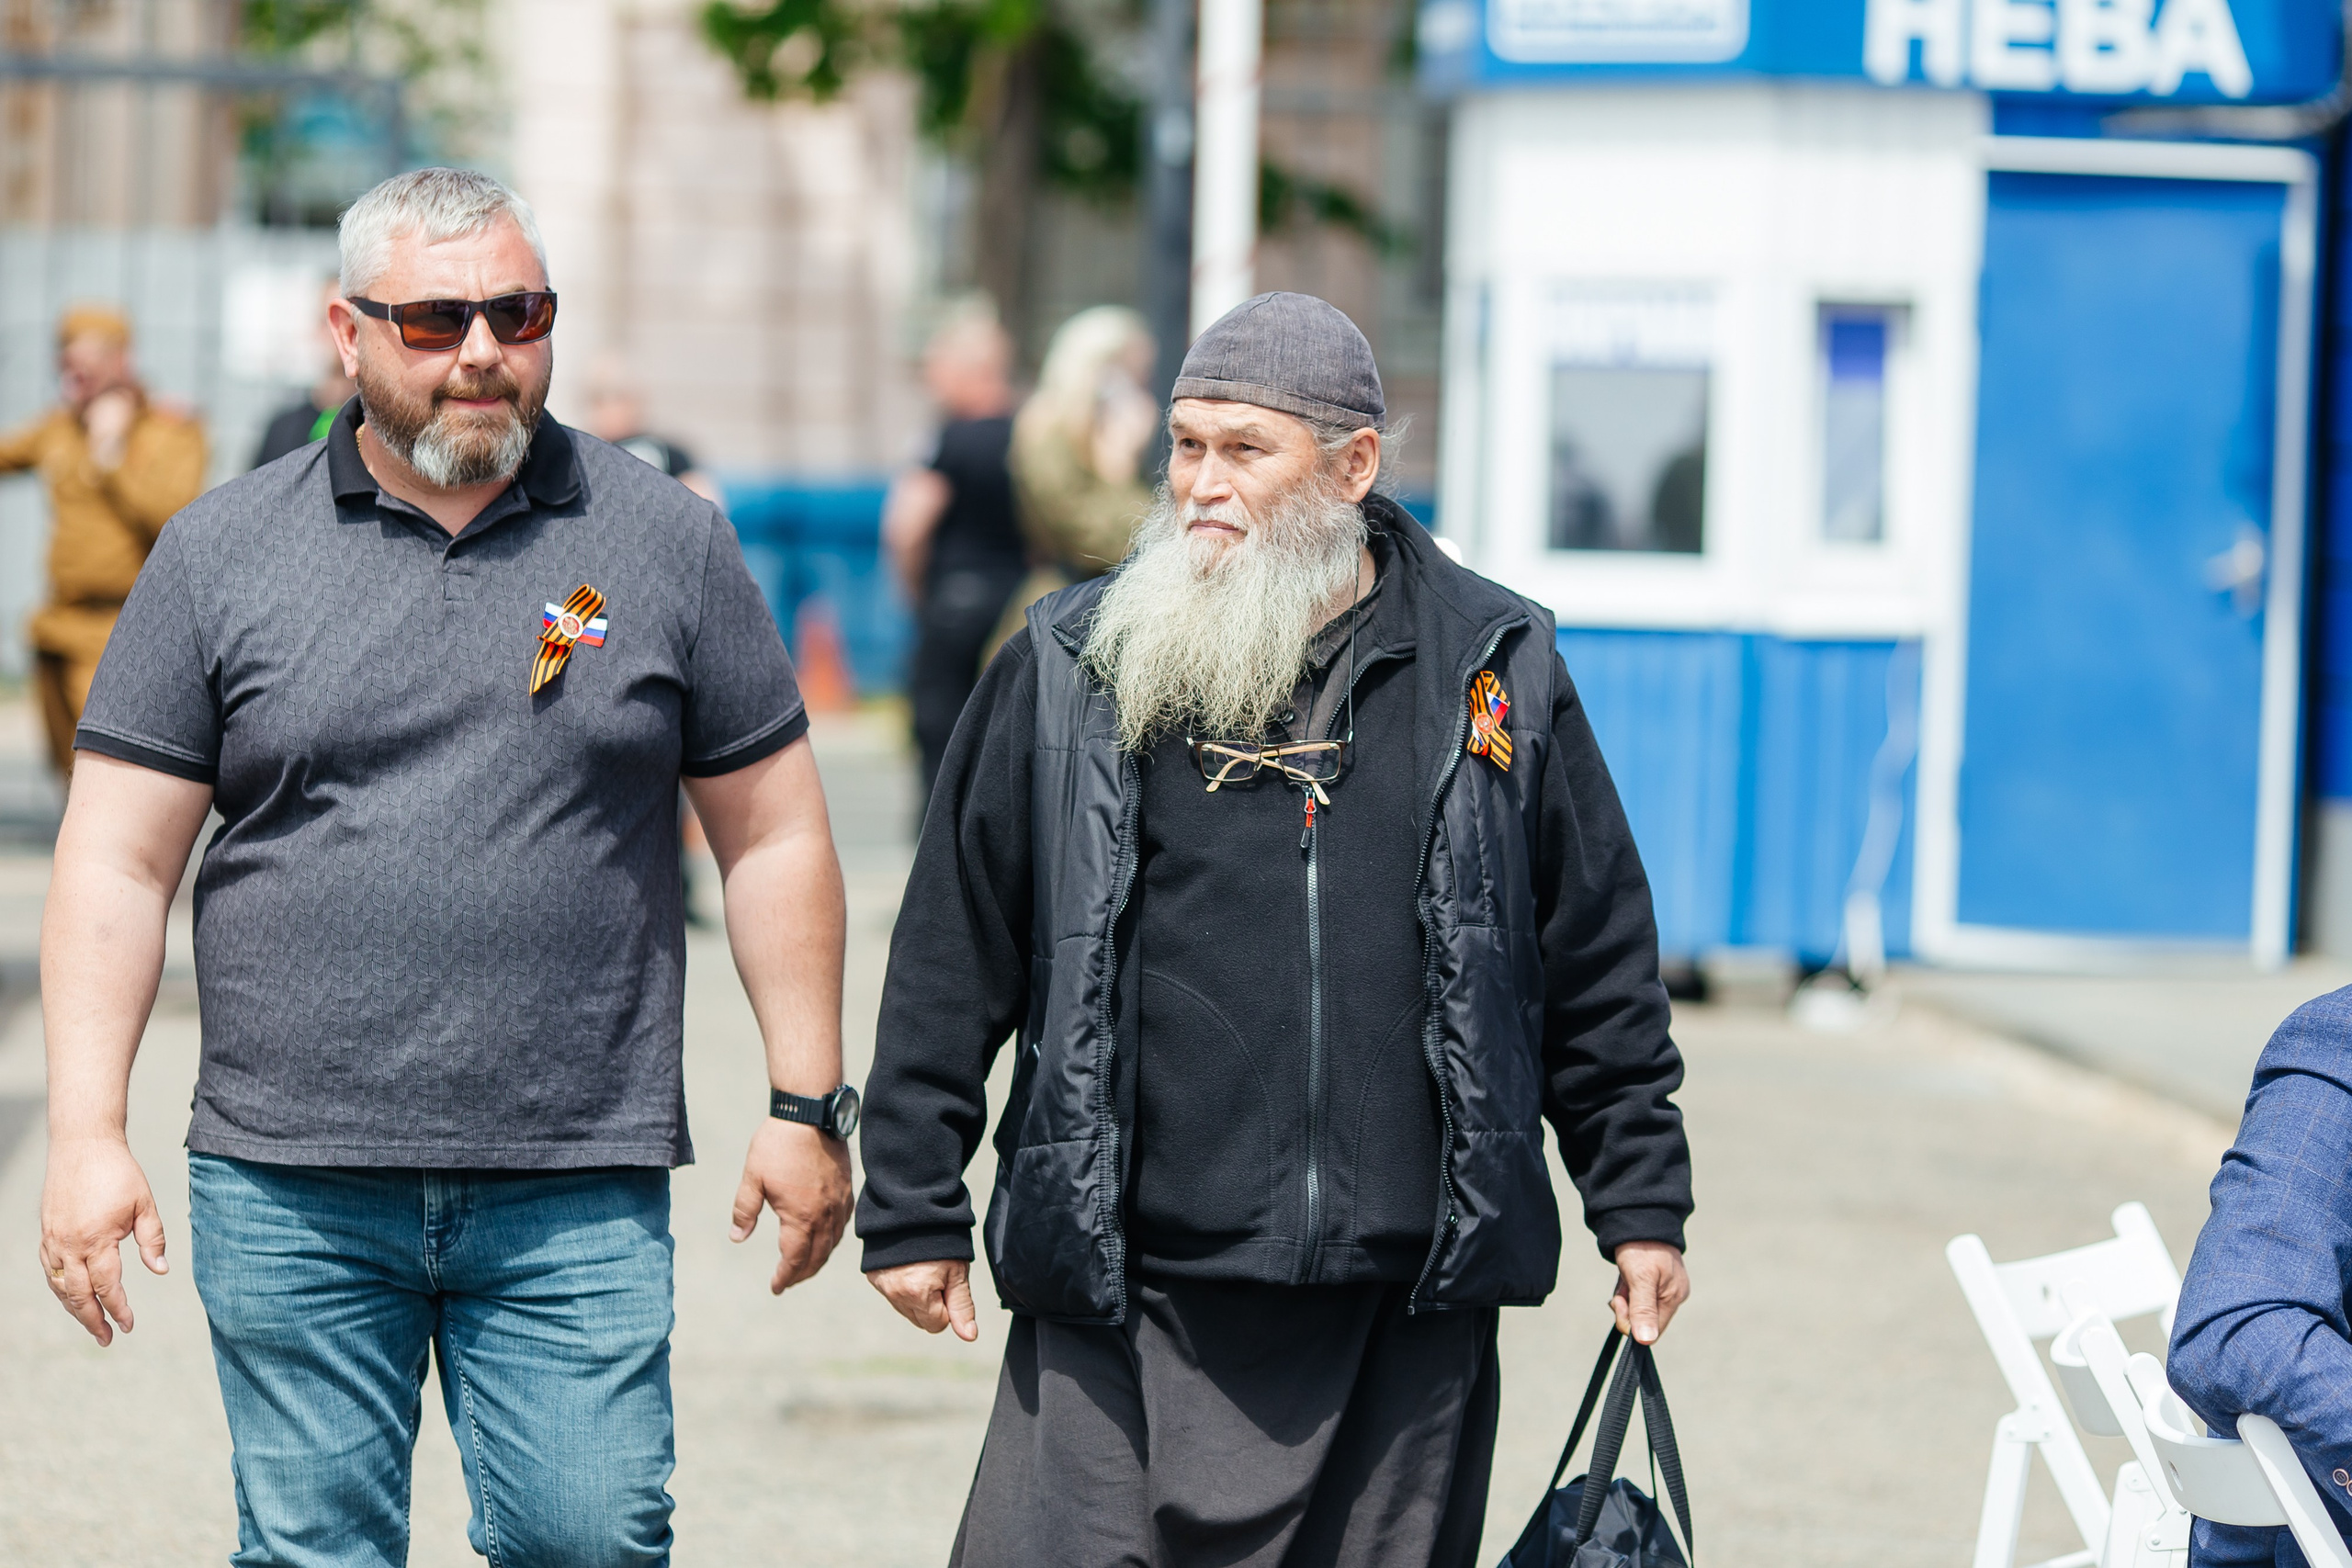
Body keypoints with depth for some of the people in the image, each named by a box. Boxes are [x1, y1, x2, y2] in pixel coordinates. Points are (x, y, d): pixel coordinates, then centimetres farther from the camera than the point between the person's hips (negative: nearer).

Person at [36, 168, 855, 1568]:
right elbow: (119, 863, 3)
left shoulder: (667, 543, 6)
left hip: (578, 1200, 0)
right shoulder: (226, 553, 5)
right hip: (290, 1194, 0)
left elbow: (774, 837, 10)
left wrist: (808, 1106, 6)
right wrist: (88, 1136, -4)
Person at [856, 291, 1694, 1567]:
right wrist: (913, 1211, 5)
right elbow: (951, 960, 8)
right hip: (1125, 1309, -1)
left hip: (1409, 1313, 1)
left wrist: (1641, 1205, 11)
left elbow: (1599, 970, 12)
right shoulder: (1068, 673, 5)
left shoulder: (1494, 671, 6)